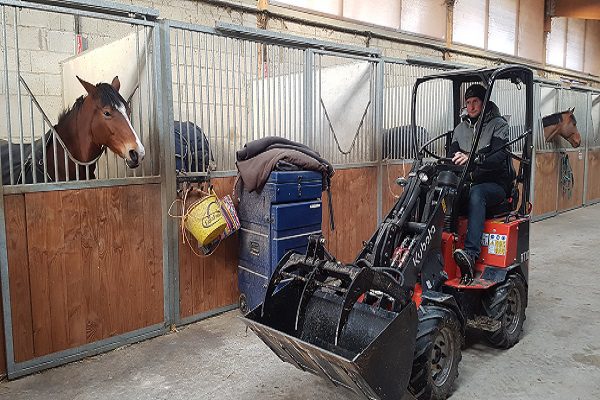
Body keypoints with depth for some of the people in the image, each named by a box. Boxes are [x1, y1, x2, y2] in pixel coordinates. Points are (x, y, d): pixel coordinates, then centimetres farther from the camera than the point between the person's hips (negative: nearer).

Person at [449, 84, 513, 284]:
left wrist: (472, 160, -34)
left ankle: (471, 254, -52)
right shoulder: (460, 129, 16)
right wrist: (454, 161, -17)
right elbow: (451, 157, 9)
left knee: (476, 193, -39)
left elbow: (498, 157, -16)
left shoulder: (498, 124, 0)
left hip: (496, 184, -4)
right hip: (468, 183, 4)